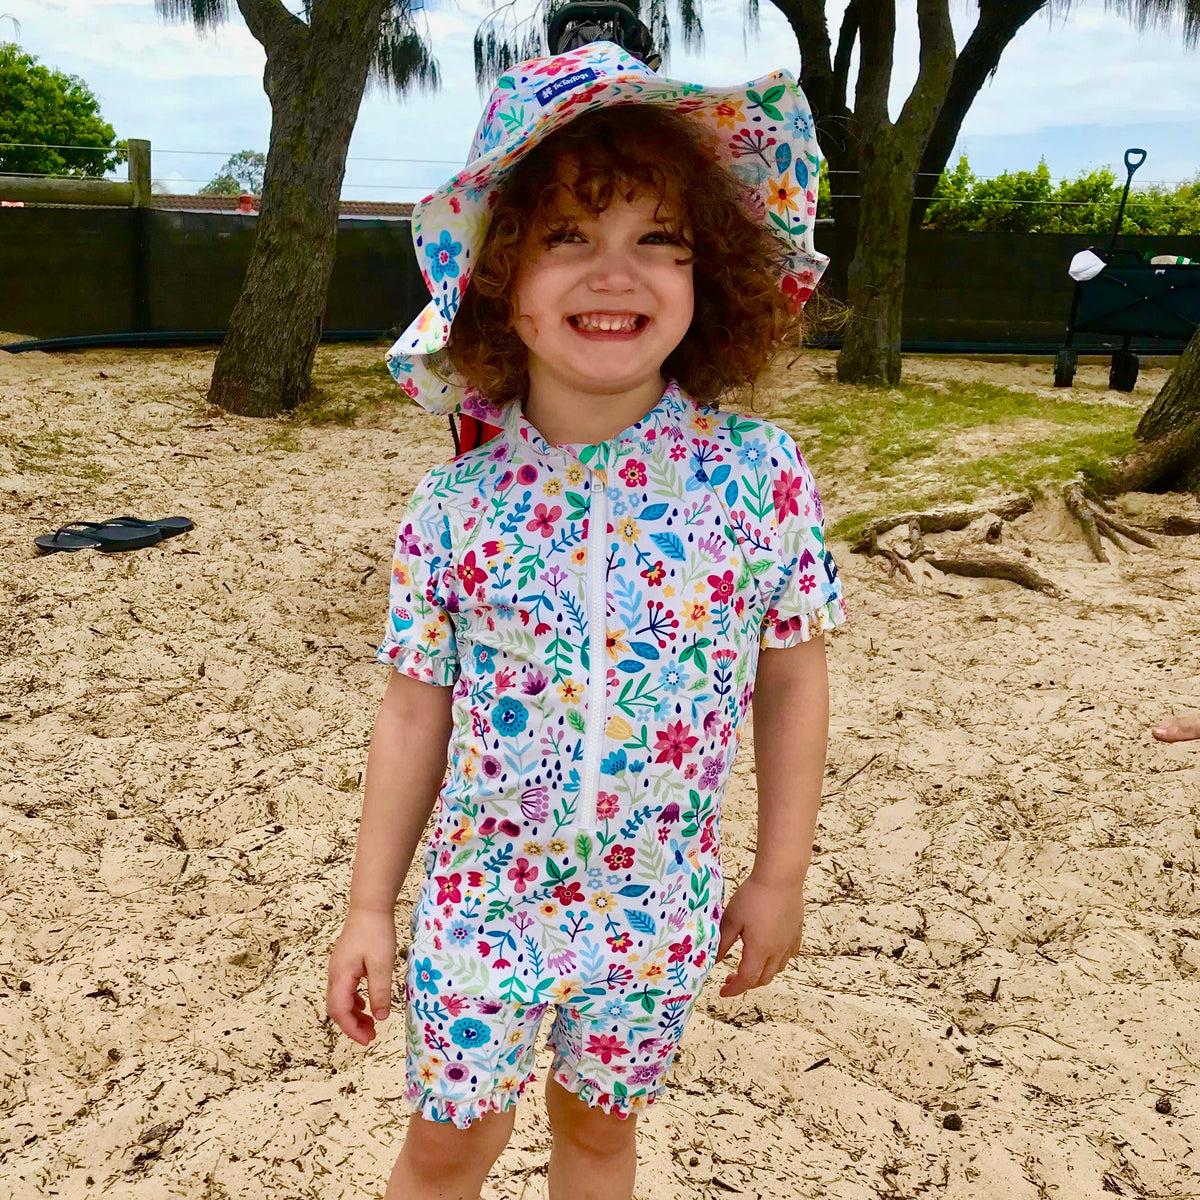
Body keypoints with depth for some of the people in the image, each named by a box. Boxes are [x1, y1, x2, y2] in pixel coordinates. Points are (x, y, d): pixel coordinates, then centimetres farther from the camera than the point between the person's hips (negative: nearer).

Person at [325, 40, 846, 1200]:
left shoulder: (760, 475, -14)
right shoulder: (456, 504, -13)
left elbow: (792, 680, -3)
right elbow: (415, 713, -4)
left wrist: (780, 874, 2)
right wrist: (369, 909, 1)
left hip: (658, 910, 1)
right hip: (484, 899, 0)